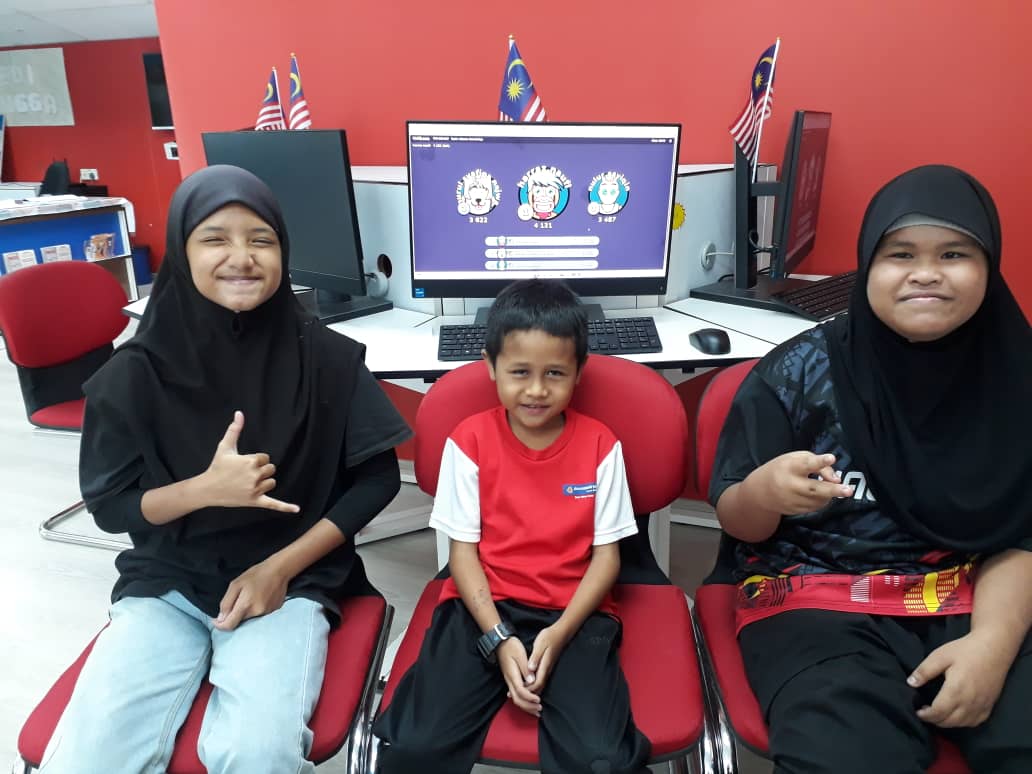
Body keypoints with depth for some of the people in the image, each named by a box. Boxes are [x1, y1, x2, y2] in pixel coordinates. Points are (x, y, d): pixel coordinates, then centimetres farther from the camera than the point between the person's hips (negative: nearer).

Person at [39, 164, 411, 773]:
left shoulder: (326, 357, -8)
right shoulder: (134, 372, -5)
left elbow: (377, 478, -3)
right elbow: (108, 504, 2)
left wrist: (280, 568, -11)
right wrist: (207, 488, -18)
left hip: (293, 579, -1)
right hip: (166, 584, 2)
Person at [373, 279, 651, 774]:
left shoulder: (599, 445, -1)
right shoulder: (469, 441, -2)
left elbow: (606, 554, 0)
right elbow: (463, 549, -2)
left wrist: (560, 632, -14)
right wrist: (499, 638, -13)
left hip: (575, 613, 0)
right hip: (483, 608, 1)